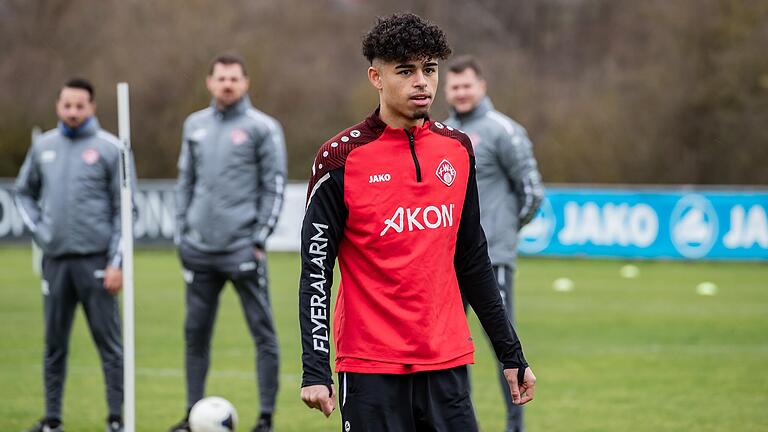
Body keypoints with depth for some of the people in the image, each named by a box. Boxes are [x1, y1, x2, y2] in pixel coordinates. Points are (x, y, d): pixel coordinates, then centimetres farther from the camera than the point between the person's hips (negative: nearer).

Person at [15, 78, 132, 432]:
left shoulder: (109, 148, -3)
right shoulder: (43, 146, 9)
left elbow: (123, 210, -4)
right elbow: (23, 192, 22)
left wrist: (117, 262, -10)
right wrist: (36, 227, 5)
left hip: (95, 258, -4)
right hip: (55, 258, 4)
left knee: (109, 342, -3)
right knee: (55, 344, 9)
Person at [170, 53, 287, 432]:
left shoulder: (262, 128, -2)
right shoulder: (195, 126, 13)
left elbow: (274, 187, -4)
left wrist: (259, 239, -9)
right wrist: (181, 233, 11)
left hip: (243, 248, -5)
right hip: (200, 250, 5)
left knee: (262, 330, -3)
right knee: (196, 331, 9)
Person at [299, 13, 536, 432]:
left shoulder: (458, 149, 8)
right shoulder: (341, 158, -6)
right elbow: (316, 270, -6)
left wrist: (511, 354, 15)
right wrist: (315, 370, -13)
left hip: (447, 365, 4)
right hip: (371, 369, -4)